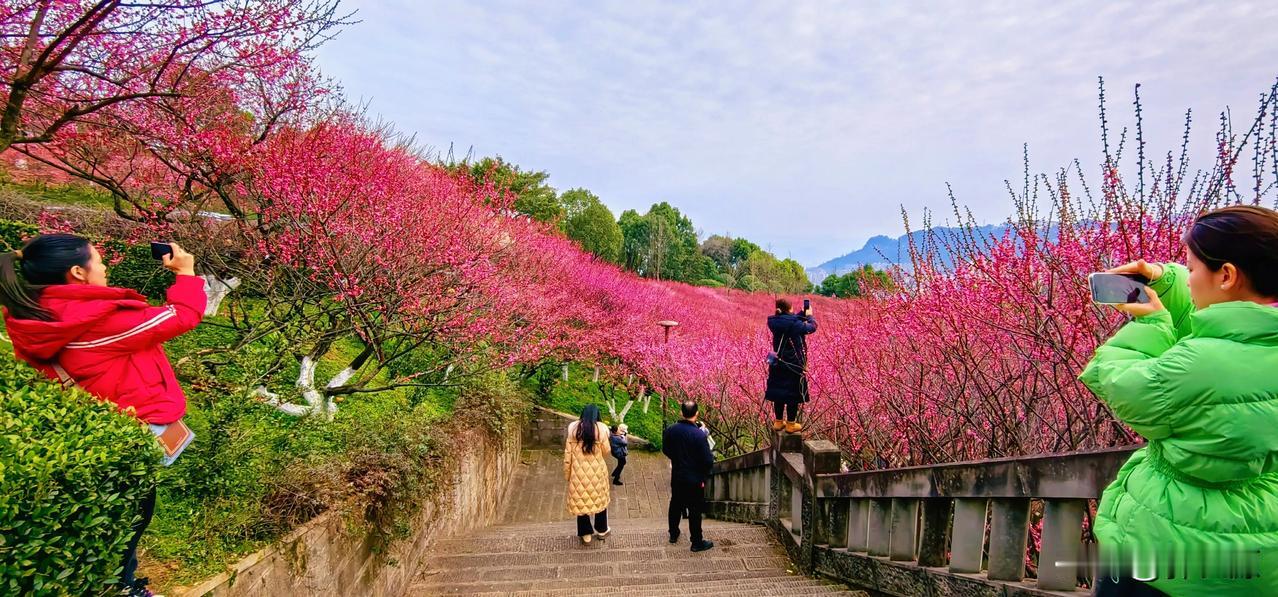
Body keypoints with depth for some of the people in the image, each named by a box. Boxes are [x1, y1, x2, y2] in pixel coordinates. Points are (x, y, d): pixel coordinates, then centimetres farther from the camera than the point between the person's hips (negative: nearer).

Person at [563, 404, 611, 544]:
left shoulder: (573, 427, -6)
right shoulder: (601, 428, -9)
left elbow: (568, 452, -4)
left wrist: (567, 473, 4)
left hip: (579, 471, 0)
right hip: (597, 470, 0)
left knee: (581, 499, 13)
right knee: (599, 498, 19)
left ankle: (585, 533, 22)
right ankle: (601, 530, 33)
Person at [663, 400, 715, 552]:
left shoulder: (670, 430, -10)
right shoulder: (699, 435, -25)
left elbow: (665, 450, 6)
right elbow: (708, 461, -22)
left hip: (677, 476, 5)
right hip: (695, 479, -5)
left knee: (675, 505, 22)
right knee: (695, 511, 8)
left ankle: (673, 534, 38)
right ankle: (697, 542, 19)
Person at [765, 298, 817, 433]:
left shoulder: (774, 322, -3)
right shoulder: (795, 324, -19)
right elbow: (812, 327, -5)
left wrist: (802, 314, 17)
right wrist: (809, 316, 13)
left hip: (778, 363, 6)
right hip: (794, 364, -6)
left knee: (779, 391, 13)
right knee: (793, 393, 5)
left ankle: (778, 422, 22)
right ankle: (791, 424, 10)